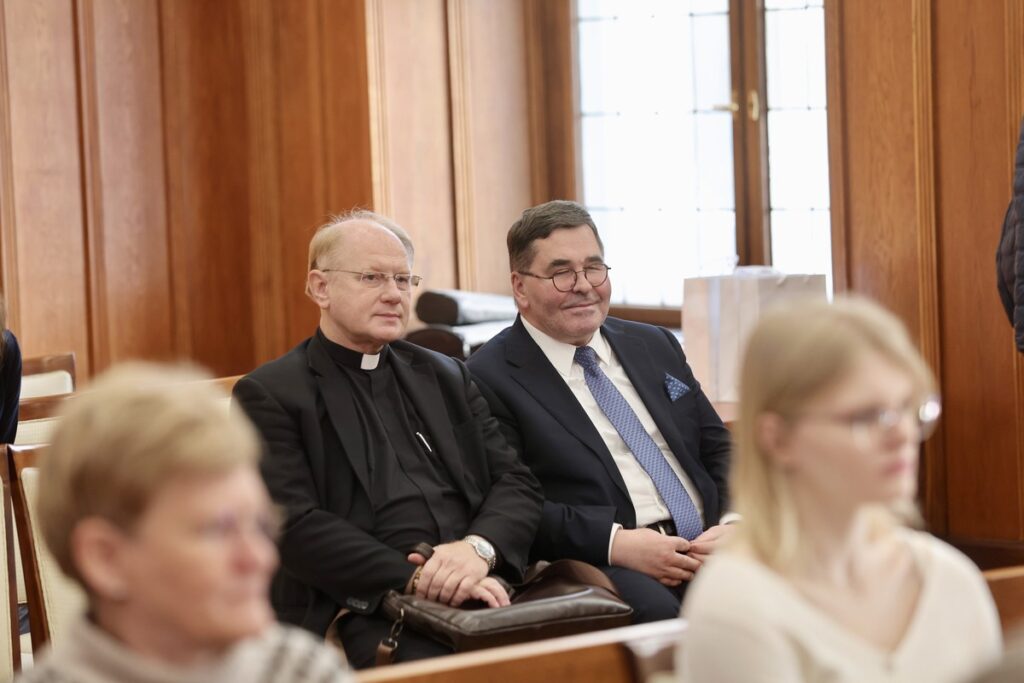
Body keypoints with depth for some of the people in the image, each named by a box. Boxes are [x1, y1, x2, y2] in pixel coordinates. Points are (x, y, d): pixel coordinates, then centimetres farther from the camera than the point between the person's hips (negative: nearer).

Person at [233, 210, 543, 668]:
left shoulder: (446, 377, 22)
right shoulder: (269, 394, 5)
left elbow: (517, 483, 13)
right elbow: (295, 527, -7)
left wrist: (479, 548, -9)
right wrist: (413, 578, -17)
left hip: (482, 590, 6)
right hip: (366, 610, -5)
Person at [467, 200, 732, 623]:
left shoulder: (655, 346, 23)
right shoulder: (489, 379, 3)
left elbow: (718, 448, 22)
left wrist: (731, 525, 1)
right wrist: (614, 542, -18)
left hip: (707, 545, 6)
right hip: (601, 568, -6)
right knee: (655, 609, -39)